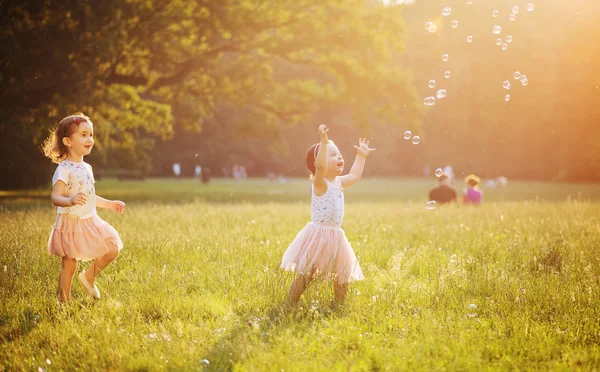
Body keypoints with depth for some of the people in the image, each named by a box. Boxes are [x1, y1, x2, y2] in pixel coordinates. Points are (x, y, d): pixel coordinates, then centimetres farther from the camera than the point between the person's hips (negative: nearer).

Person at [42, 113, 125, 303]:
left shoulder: (86, 168, 10)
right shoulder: (64, 170, -17)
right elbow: (55, 197, -26)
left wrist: (109, 204, 26)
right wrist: (71, 201, -45)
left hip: (90, 221, 8)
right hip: (71, 223, -8)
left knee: (113, 249, 4)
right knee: (69, 265, -1)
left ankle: (89, 277, 22)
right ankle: (64, 303, 11)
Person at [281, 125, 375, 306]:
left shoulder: (338, 183, 12)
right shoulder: (320, 183, -13)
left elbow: (355, 175, 31)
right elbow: (320, 167, -34)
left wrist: (361, 156, 35)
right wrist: (324, 142, -40)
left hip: (335, 236, 8)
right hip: (318, 234, -8)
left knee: (342, 274, 9)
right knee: (305, 274, -8)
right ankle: (290, 305, -3)